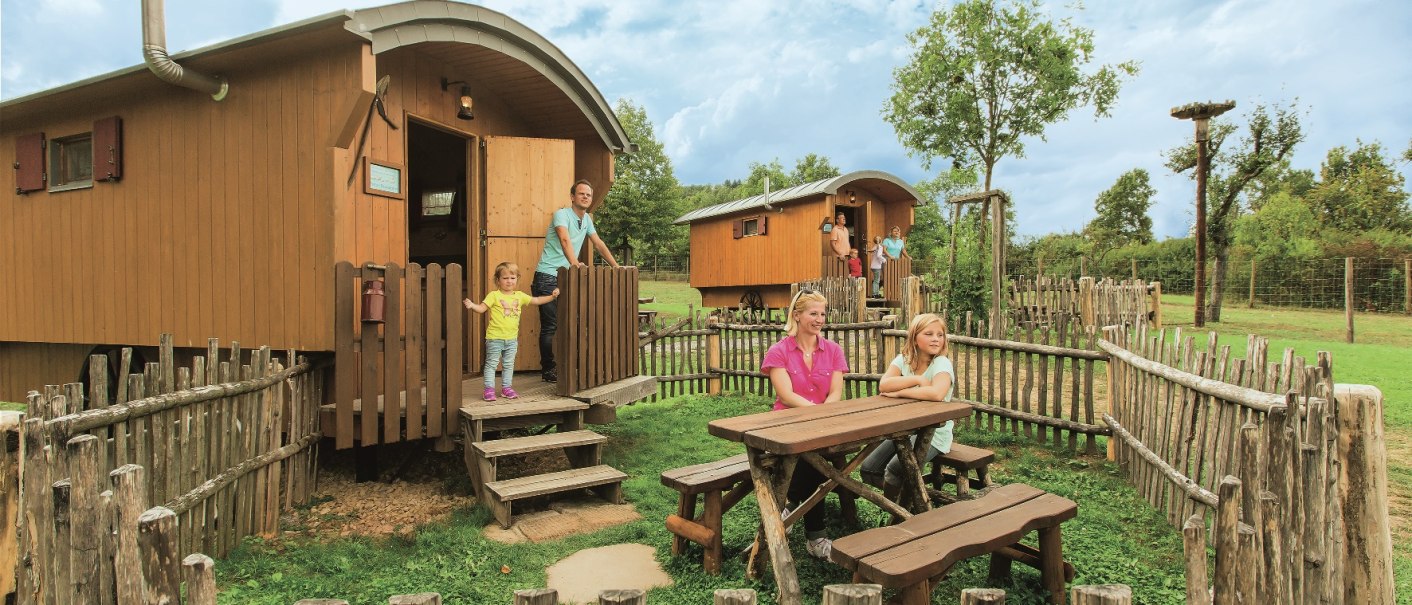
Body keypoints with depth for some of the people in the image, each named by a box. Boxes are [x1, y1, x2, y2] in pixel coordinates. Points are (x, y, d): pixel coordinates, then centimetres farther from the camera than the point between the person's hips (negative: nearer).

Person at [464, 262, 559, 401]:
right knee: (491, 363, 2)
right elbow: (482, 308, -13)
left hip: (512, 338, 5)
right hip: (495, 337, -5)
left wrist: (552, 296, 7)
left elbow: (536, 300, 13)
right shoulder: (493, 295, -6)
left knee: (509, 364, 14)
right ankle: (489, 388, 9)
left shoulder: (520, 296, 7)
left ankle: (506, 387, 25)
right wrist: (472, 305, -32)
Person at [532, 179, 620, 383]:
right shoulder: (562, 214, -11)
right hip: (548, 276, -7)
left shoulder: (586, 219, 13)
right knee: (550, 326, -5)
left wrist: (616, 266, 15)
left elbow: (599, 244, 19)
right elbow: (565, 240, -29)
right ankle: (548, 370, 4)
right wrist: (574, 263, -44)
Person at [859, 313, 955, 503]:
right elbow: (884, 385, -19)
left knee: (894, 470, -24)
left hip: (934, 432, -6)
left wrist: (898, 392, -25)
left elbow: (937, 393, -36)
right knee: (868, 470, -4)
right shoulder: (903, 360, -1)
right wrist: (917, 379, -26)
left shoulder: (942, 363, -15)